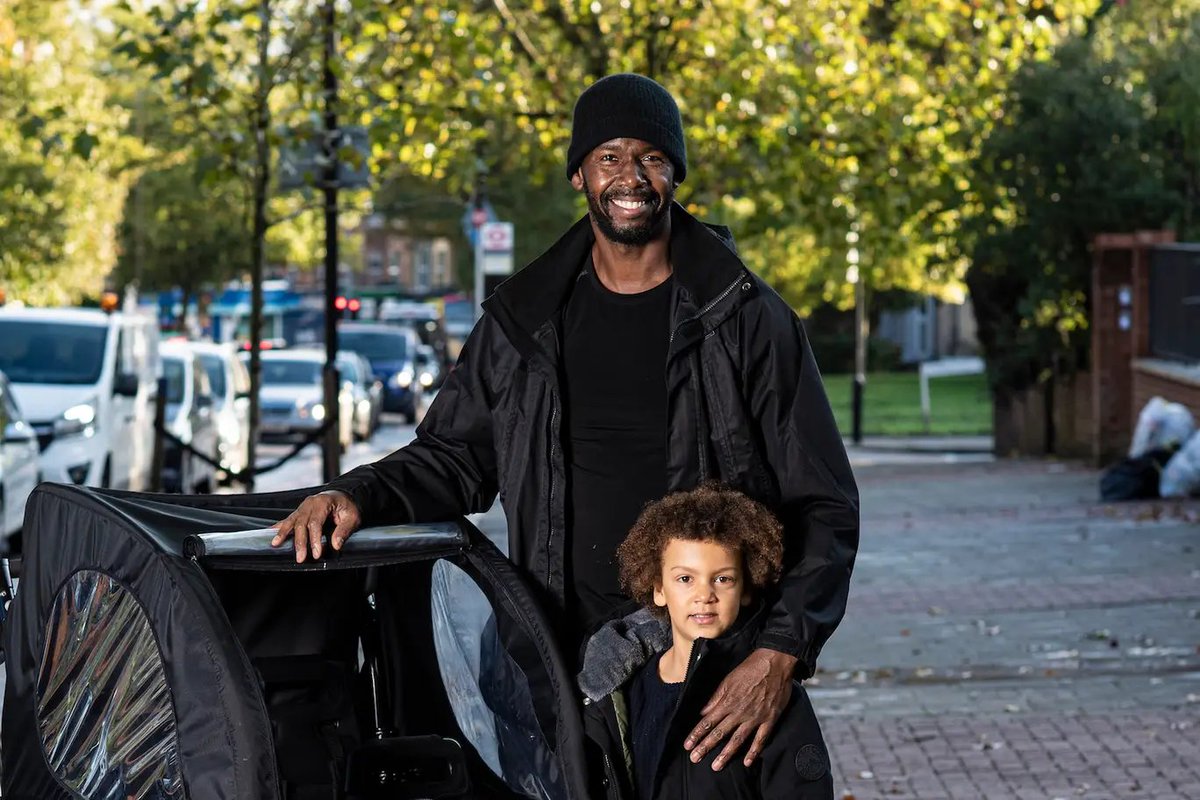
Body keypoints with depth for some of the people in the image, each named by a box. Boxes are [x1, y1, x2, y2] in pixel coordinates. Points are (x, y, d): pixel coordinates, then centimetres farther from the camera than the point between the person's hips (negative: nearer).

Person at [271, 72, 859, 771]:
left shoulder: (750, 320, -2)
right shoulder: (524, 321, 9)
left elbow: (824, 507, -3)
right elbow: (456, 457, 19)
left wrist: (782, 654, -17)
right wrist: (358, 495, -2)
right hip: (562, 657, 2)